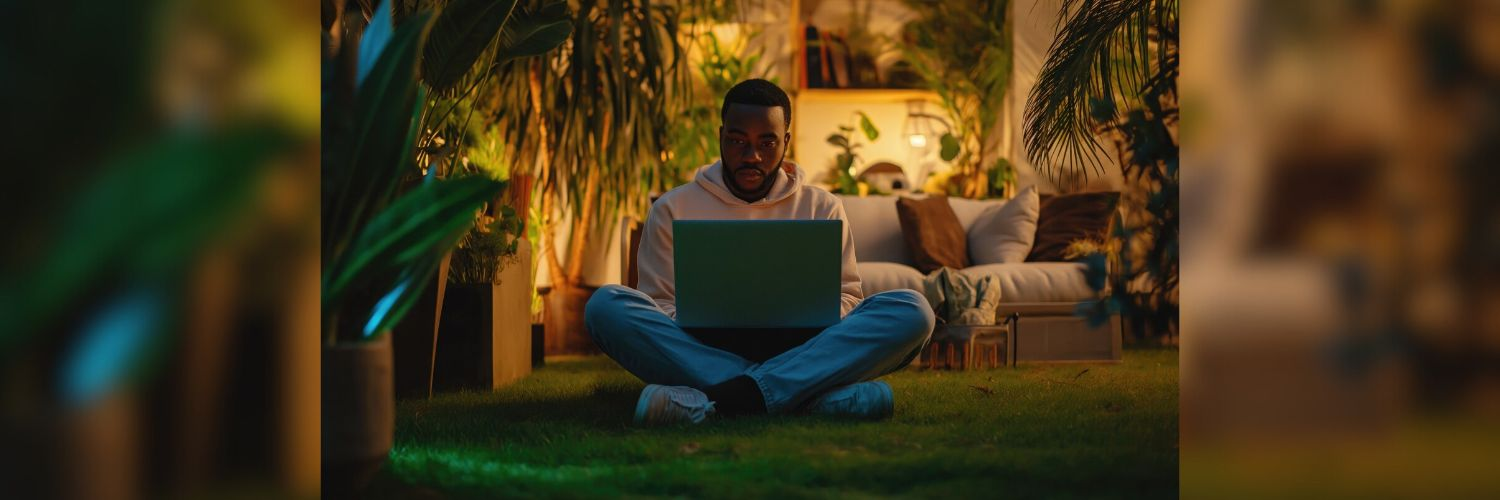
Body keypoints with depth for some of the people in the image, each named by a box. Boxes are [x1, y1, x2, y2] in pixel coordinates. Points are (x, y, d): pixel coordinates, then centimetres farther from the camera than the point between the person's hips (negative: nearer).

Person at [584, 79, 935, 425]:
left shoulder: (822, 207, 16)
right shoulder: (673, 209, 12)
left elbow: (845, 295, 12)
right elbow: (659, 306, 8)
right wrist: (707, 323, -14)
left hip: (798, 352, 1)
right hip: (704, 350, 0)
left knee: (911, 310, -25)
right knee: (607, 305, -28)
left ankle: (708, 401, -40)